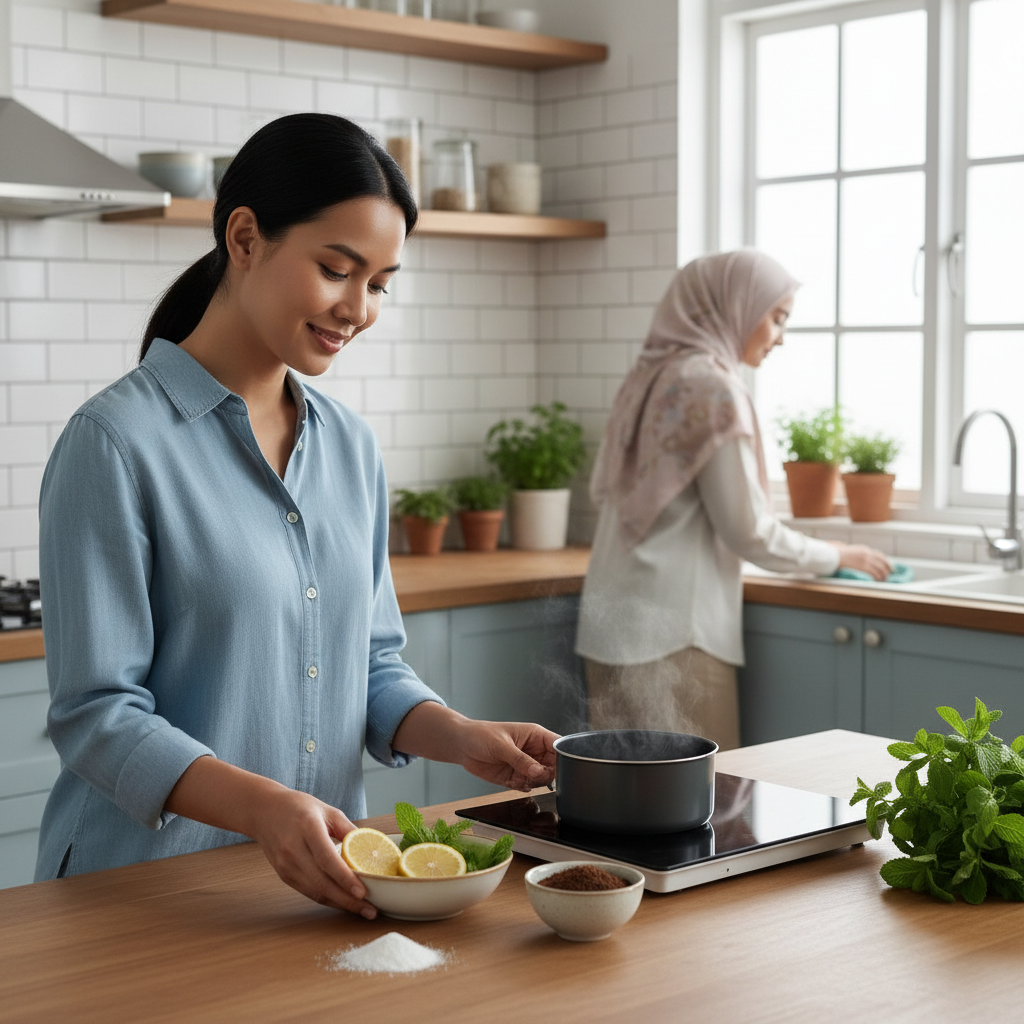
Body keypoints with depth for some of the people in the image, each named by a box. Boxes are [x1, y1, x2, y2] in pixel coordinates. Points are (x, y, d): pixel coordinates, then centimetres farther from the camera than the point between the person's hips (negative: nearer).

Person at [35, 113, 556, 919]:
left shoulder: (351, 446, 9)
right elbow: (96, 715, -13)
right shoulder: (116, 444, -11)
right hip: (146, 882, -4)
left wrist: (459, 736, -4)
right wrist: (262, 806, -27)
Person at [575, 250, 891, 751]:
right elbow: (747, 530, -13)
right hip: (671, 625, -9)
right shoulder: (711, 386, -12)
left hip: (618, 614, 9)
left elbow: (604, 492, 20)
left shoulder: (650, 376, 13)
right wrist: (836, 556, 4)